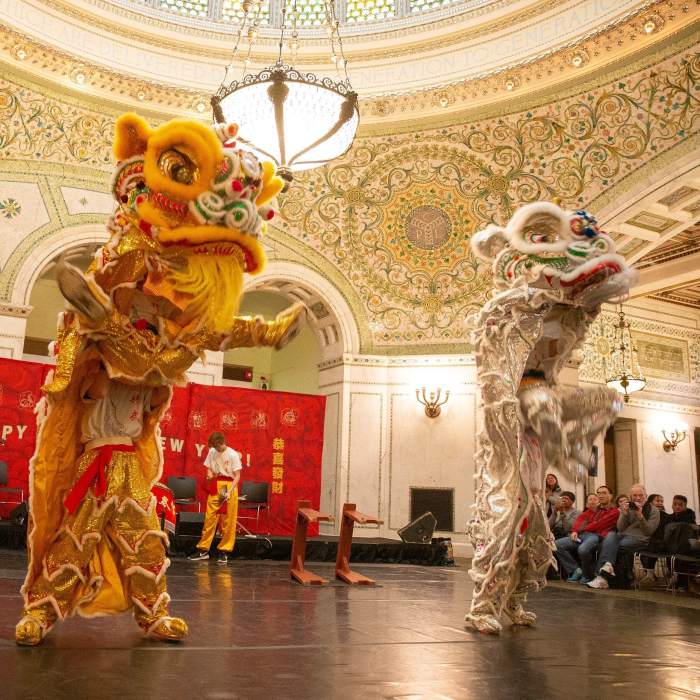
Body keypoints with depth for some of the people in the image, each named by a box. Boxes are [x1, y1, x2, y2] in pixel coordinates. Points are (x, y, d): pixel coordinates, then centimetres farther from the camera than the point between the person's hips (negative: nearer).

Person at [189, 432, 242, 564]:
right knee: (209, 519, 2)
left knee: (228, 521, 0)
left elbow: (237, 476, -7)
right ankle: (203, 550, 10)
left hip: (229, 487, -3)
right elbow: (209, 468, 16)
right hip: (215, 487, 3)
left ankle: (224, 551, 9)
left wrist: (229, 492, -19)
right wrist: (209, 474, -9)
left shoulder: (233, 455, -7)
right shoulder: (212, 452, 6)